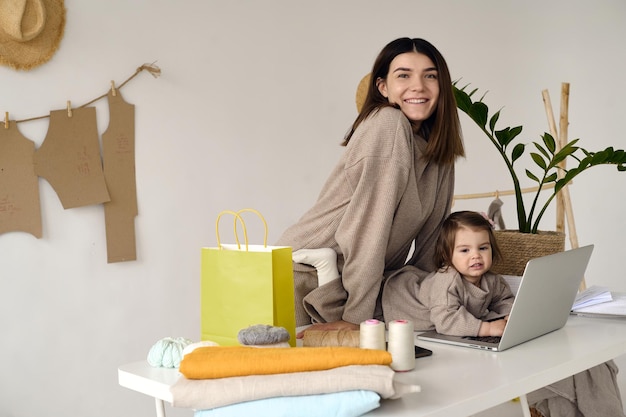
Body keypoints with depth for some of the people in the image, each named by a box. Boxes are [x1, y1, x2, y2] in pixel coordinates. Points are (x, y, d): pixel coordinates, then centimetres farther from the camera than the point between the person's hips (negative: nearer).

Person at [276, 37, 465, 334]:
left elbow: (428, 242, 12)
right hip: (307, 275, -7)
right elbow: (367, 225, -22)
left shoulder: (439, 149, 8)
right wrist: (357, 315, -22)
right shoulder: (388, 123, -17)